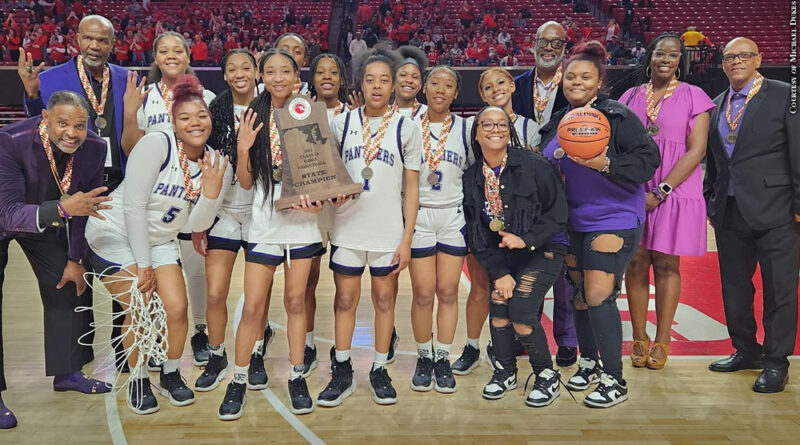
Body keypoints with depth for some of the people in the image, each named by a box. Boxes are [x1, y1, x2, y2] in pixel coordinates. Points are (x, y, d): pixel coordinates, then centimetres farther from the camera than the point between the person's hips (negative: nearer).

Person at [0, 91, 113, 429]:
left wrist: (76, 259, -2)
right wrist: (62, 209, -58)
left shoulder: (94, 148, -23)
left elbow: (85, 206, -7)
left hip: (46, 218, 5)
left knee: (69, 286, 6)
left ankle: (67, 373, 22)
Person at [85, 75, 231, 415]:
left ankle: (171, 375, 21)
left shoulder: (215, 164, -6)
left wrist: (212, 192, -27)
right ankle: (138, 380, 11)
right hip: (115, 233, -5)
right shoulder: (155, 145, -21)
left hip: (160, 241, 5)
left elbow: (197, 225, -8)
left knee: (177, 309, -5)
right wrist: (143, 264, -16)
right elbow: (133, 205, -21)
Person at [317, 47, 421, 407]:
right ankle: (342, 372, 19)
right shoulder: (341, 123, 4)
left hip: (389, 232, -1)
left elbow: (411, 188, 0)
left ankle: (380, 370, 22)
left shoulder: (406, 128, 0)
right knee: (345, 299, 6)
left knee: (384, 299, 8)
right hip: (347, 228, 1)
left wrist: (407, 239, -4)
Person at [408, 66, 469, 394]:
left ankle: (443, 358, 14)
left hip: (453, 216, 1)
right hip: (418, 215, 0)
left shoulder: (465, 128, 7)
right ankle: (424, 357, 15)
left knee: (448, 291, 1)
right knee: (423, 293, -2)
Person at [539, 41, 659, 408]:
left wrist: (605, 164, -28)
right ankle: (589, 363, 31)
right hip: (572, 221, 7)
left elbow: (648, 159, -17)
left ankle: (614, 380, 4)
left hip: (613, 219, -7)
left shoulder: (618, 116, -10)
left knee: (598, 297, -10)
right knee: (578, 294, 13)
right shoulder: (556, 123, 10)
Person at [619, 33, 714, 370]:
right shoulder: (631, 96, 11)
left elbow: (696, 150, -5)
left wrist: (661, 192, -12)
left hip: (675, 193, -2)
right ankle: (639, 339, 12)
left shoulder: (693, 96, 2)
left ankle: (662, 342, 11)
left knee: (666, 264, 2)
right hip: (633, 192, 3)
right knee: (636, 263, 2)